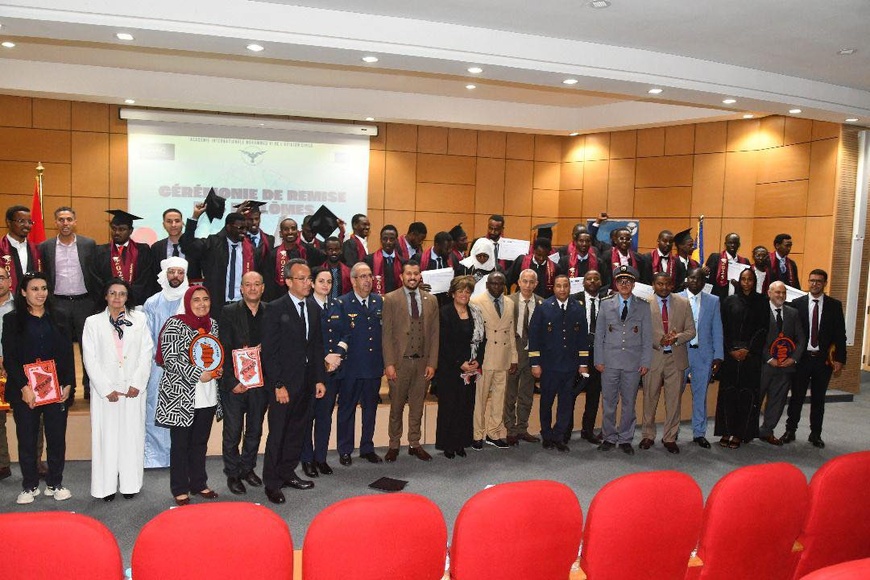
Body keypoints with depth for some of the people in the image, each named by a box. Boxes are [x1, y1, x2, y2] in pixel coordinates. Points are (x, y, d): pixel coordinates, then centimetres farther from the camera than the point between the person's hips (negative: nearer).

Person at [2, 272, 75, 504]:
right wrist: (23, 387, -12)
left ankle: (55, 484, 17)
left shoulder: (58, 320, 8)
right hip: (25, 391, -1)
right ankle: (30, 485, 19)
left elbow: (68, 354, 7)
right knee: (27, 439, 5)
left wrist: (68, 384, -3)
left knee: (57, 437, 4)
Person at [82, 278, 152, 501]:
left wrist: (137, 384, -7)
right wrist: (106, 389, -7)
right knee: (106, 437, 3)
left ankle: (130, 483, 13)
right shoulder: (93, 322, 4)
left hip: (133, 389, 1)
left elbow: (146, 354, 2)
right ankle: (107, 485, 10)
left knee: (132, 435, 4)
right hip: (105, 390, 0)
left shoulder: (139, 319, 5)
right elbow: (90, 359, 0)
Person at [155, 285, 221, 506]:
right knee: (180, 444, 5)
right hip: (180, 395, -5)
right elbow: (170, 359, -15)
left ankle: (199, 483, 27)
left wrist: (217, 370, 3)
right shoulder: (175, 325, -10)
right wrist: (198, 374, -19)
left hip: (207, 396, 6)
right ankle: (180, 489, 17)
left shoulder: (213, 324, 10)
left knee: (200, 442, 14)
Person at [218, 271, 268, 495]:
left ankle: (248, 468, 32)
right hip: (234, 384, -3)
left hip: (260, 382, 3)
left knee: (255, 430, 15)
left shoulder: (270, 313, 3)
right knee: (232, 432, 6)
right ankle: (232, 474, 21)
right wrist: (233, 381, -14)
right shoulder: (229, 312, -4)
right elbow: (224, 350, -8)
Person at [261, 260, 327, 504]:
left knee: (297, 431, 13)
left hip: (307, 382, 6)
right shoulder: (276, 309, -9)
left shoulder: (314, 308, 9)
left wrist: (320, 379, 8)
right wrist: (278, 385, -14)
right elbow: (269, 351, -10)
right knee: (277, 433, 2)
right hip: (284, 382, -5)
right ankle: (272, 482, 14)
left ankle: (287, 473, 27)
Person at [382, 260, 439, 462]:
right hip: (399, 361, -2)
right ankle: (394, 445, 20)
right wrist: (389, 364, -10)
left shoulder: (430, 300, 7)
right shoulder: (391, 299, -1)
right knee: (396, 406, 7)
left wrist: (432, 363, 1)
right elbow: (387, 334, -4)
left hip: (422, 361, 3)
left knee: (417, 406, 10)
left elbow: (434, 334, 7)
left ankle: (414, 444, 22)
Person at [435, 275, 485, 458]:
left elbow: (482, 339, 9)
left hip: (471, 367, 5)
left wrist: (478, 361, -5)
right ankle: (447, 444, 10)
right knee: (449, 405, 0)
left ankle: (461, 442, 16)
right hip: (449, 368, -4)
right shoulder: (445, 313, -5)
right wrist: (459, 363, -14)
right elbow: (443, 342, -11)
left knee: (466, 405, 7)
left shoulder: (476, 313, 10)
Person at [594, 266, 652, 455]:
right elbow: (599, 334, 6)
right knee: (609, 403, 5)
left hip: (633, 363, 0)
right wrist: (598, 360, 0)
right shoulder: (606, 304, 5)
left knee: (629, 403, 7)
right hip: (610, 362, 0)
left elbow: (647, 337, 4)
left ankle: (625, 439, 20)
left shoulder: (643, 306, 4)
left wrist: (645, 362, -2)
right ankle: (609, 438, 19)